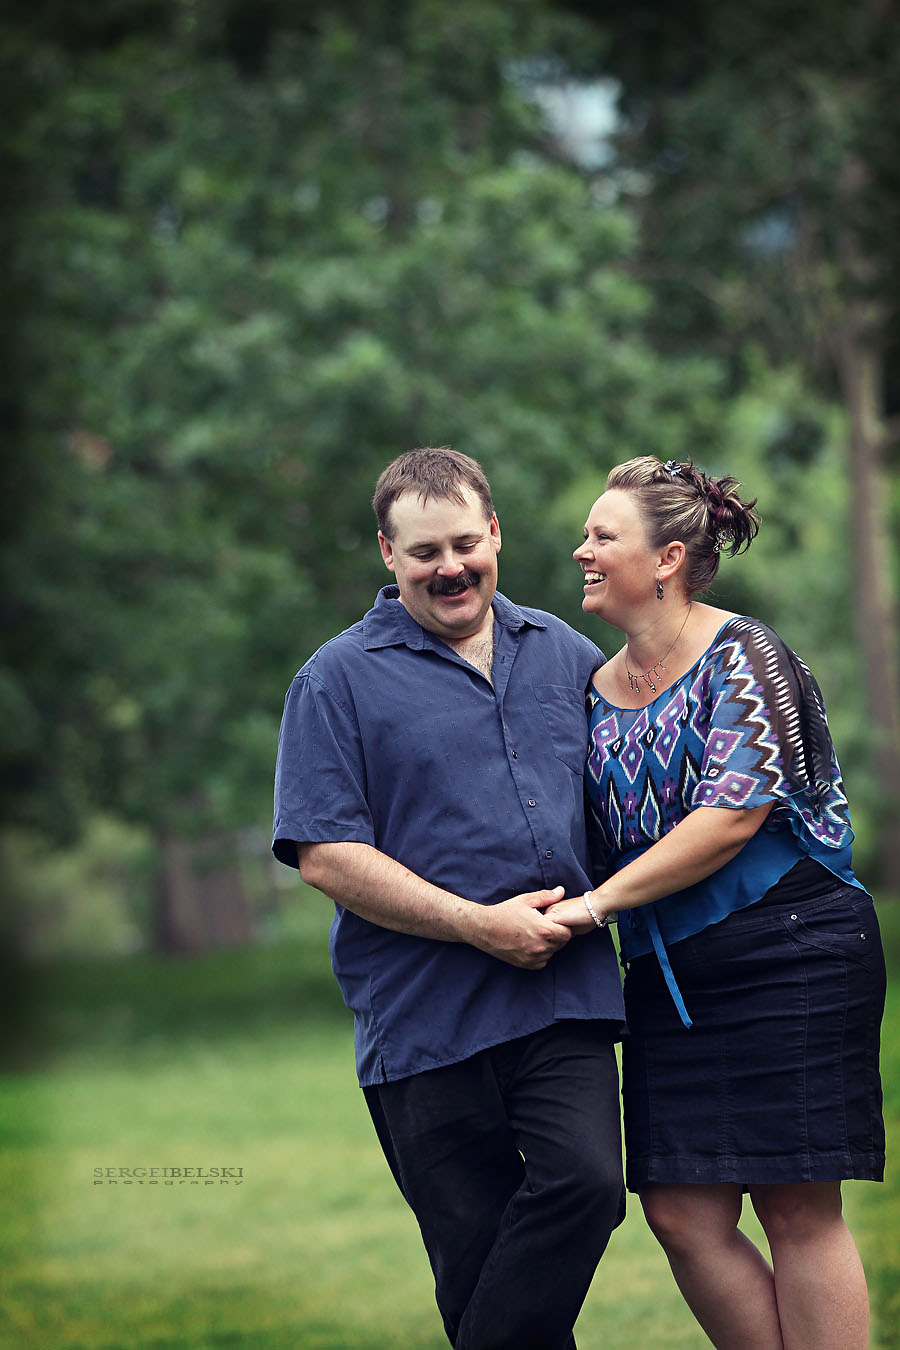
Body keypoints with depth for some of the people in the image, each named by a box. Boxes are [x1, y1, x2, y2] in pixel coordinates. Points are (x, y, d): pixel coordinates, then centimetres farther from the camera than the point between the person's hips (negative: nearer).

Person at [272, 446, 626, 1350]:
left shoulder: (566, 657, 15)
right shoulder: (338, 681, 2)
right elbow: (326, 856, -7)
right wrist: (480, 925, -13)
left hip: (563, 998, 3)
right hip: (425, 1018, -3)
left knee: (586, 1180, -19)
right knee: (473, 1249, -2)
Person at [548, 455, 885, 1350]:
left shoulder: (741, 655, -8)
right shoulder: (599, 691, 13)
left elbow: (733, 815, -18)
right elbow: (600, 840, 18)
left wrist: (597, 905, -18)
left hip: (788, 956, -7)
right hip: (668, 973, 7)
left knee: (796, 1209, -5)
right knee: (683, 1215, -1)